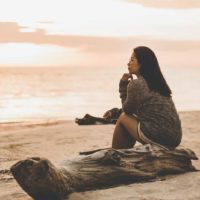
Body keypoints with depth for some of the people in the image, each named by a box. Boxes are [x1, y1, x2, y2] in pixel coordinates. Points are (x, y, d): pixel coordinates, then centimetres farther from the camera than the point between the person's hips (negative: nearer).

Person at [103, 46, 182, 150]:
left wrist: (123, 85, 5)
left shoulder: (136, 84, -10)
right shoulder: (158, 82, 16)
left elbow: (127, 110, 5)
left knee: (123, 118, 9)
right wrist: (114, 111, 24)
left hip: (159, 138, -8)